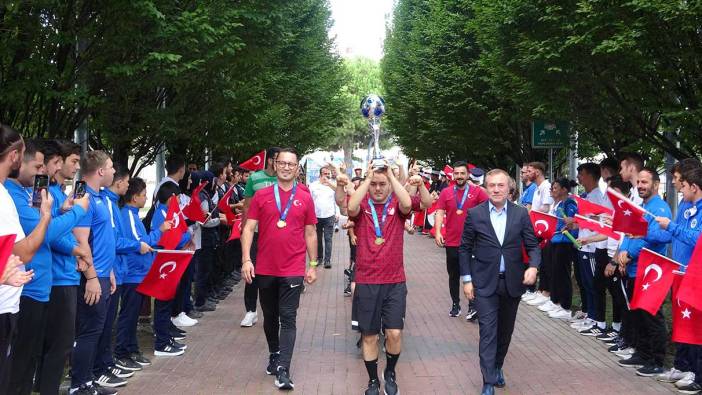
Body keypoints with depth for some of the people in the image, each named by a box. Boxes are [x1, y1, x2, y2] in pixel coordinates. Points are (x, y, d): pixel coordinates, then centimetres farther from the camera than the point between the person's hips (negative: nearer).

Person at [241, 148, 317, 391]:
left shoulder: (305, 198, 2)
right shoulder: (261, 196, 1)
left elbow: (310, 234, 7)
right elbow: (249, 228, 0)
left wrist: (313, 265, 6)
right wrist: (246, 260, -9)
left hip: (293, 270, -1)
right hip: (265, 269, 2)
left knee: (288, 319, -6)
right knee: (270, 317, 15)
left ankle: (283, 370, -8)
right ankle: (274, 356, 34)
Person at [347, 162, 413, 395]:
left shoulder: (397, 205, 0)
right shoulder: (362, 205, -1)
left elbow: (407, 203, -23)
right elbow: (351, 207, -24)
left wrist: (391, 174, -17)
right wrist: (367, 177, -19)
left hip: (395, 282, 0)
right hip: (366, 282, 0)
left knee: (394, 333, -3)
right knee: (369, 335, 8)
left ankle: (390, 372, 24)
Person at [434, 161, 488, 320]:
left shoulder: (477, 191, -3)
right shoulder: (446, 193, 2)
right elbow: (440, 213, -1)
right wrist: (437, 232, -12)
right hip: (452, 242, 2)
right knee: (453, 275, 12)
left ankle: (473, 306, 7)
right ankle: (455, 304, 24)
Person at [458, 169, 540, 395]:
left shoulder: (521, 214, 0)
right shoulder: (475, 214, -4)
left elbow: (533, 245, 2)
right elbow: (464, 248, 2)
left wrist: (533, 266, -18)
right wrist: (467, 279, -3)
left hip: (512, 281, 2)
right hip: (485, 283, -2)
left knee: (505, 330, 15)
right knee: (488, 331, -5)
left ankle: (497, 367, 37)